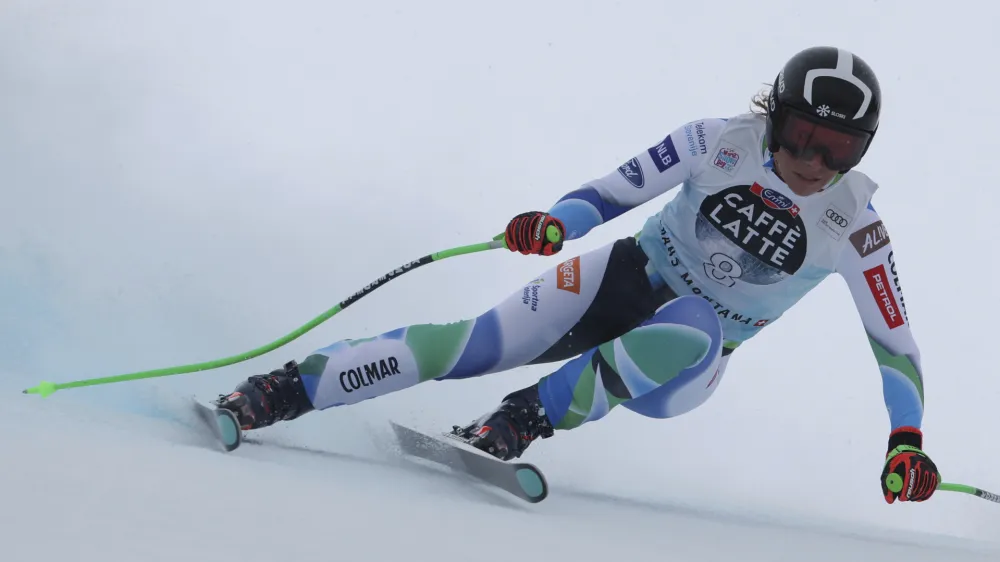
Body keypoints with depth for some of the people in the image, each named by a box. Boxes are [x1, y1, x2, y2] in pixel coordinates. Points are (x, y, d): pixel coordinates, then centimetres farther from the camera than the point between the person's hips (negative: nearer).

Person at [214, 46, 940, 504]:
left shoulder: (854, 228, -14)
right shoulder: (722, 141, -13)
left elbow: (896, 341, -9)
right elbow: (621, 187, -7)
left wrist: (907, 441, -21)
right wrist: (556, 222, -27)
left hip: (699, 347, 0)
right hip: (629, 276, 0)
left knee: (687, 345, -40)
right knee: (475, 344, -18)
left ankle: (524, 421, -31)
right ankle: (284, 391, -11)